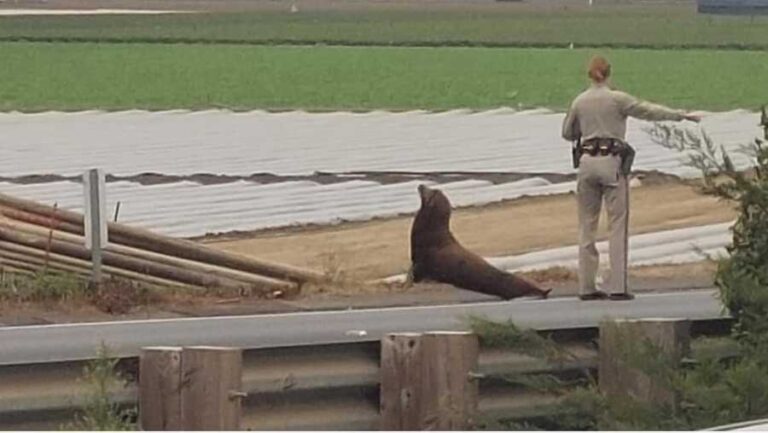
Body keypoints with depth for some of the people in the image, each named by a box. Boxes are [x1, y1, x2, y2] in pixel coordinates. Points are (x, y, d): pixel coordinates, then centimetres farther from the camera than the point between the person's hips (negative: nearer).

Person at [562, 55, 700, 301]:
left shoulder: (579, 102, 6)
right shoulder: (617, 99, -5)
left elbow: (567, 133, 17)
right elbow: (648, 111, -2)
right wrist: (681, 115, 5)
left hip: (586, 161, 4)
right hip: (612, 162, -4)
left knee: (587, 226, 9)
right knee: (617, 225, -1)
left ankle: (586, 287, 8)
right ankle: (617, 287, -7)